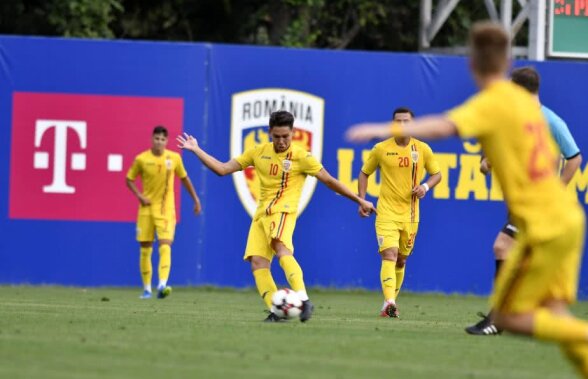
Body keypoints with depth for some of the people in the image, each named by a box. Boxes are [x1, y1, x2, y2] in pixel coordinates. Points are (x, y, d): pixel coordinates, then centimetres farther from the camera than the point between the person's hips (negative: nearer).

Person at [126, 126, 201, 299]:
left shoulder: (174, 158, -2)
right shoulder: (141, 159, -5)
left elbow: (184, 178, 13)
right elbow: (129, 179, 6)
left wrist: (195, 200, 14)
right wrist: (139, 196, -9)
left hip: (166, 209, -1)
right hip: (147, 208, 1)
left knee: (165, 246, -17)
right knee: (145, 250, 4)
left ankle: (162, 285, -28)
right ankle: (147, 288, 16)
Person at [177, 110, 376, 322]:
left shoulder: (301, 157, -2)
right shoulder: (259, 152, 11)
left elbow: (330, 181, 2)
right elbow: (223, 169, 13)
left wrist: (359, 201, 3)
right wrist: (196, 150, 11)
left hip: (282, 211, -6)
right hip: (261, 214, 6)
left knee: (282, 250, -32)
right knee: (257, 263, -11)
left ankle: (304, 301, -42)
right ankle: (276, 311, -16)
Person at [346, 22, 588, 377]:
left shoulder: (492, 102, -12)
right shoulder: (527, 100, 12)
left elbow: (444, 127, -30)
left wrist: (385, 130, -33)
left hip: (544, 227, -8)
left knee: (506, 316, 1)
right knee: (553, 315, 10)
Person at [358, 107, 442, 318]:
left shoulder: (422, 149, 1)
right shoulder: (381, 149, -3)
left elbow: (436, 174, 10)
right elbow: (364, 173, 9)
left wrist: (425, 186, -11)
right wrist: (362, 200, -2)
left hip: (410, 213, 3)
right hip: (386, 211, -3)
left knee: (401, 261, 13)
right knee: (389, 256, -20)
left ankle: (390, 304, 27)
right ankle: (389, 303, -32)